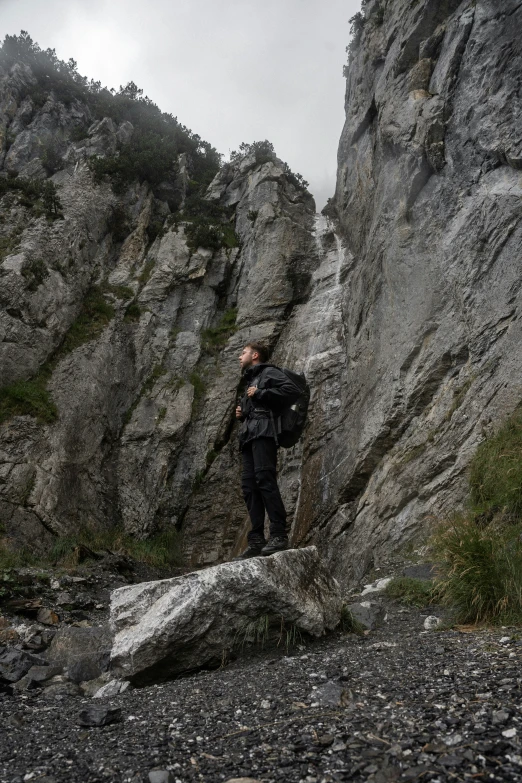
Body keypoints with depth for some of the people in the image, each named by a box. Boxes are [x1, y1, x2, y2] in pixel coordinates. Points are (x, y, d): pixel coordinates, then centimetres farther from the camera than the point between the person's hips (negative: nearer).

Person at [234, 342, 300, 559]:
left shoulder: (269, 372, 7)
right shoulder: (250, 380, 33)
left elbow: (292, 391, -10)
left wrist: (260, 394, -8)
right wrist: (242, 414, 15)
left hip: (263, 431, -9)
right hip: (248, 435, 9)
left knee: (264, 478, -20)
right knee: (249, 485, -2)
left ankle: (279, 535, -22)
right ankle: (257, 540, -4)